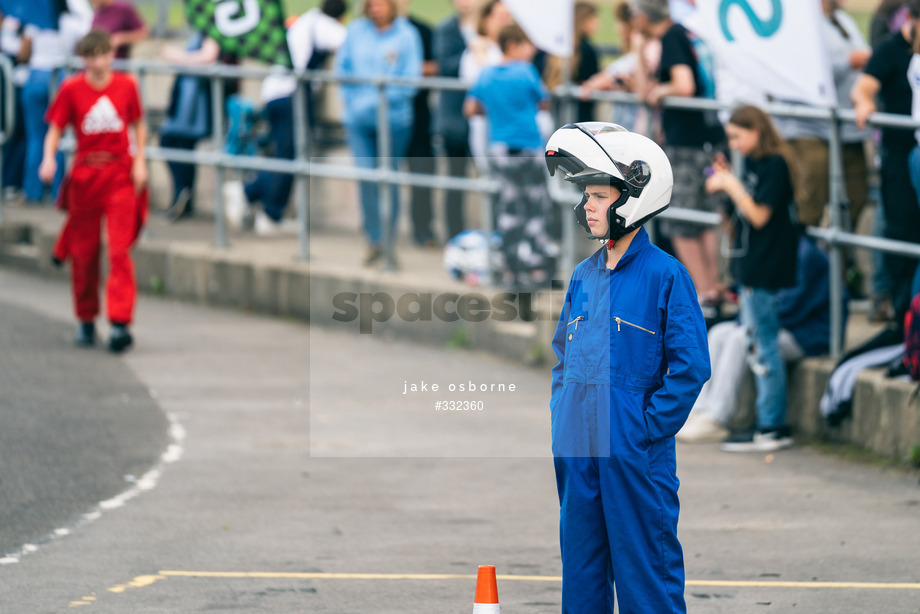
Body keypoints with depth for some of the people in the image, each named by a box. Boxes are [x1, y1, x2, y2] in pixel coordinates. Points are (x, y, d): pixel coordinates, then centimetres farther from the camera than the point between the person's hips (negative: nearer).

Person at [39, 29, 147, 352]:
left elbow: (139, 125, 12)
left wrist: (140, 161, 1)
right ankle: (86, 320, 25)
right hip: (85, 175, 1)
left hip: (121, 176, -1)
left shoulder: (126, 85, 2)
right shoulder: (72, 89, -2)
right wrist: (49, 159, -17)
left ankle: (120, 322, -15)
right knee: (84, 251, 8)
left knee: (120, 251, -10)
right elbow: (55, 129, 1)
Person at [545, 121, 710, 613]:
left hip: (636, 456, -7)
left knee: (645, 573, -3)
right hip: (577, 452, 7)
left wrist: (651, 426, -12)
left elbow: (690, 366, -10)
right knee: (581, 571, 12)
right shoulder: (583, 277, 13)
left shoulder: (665, 276, -8)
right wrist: (561, 418, 11)